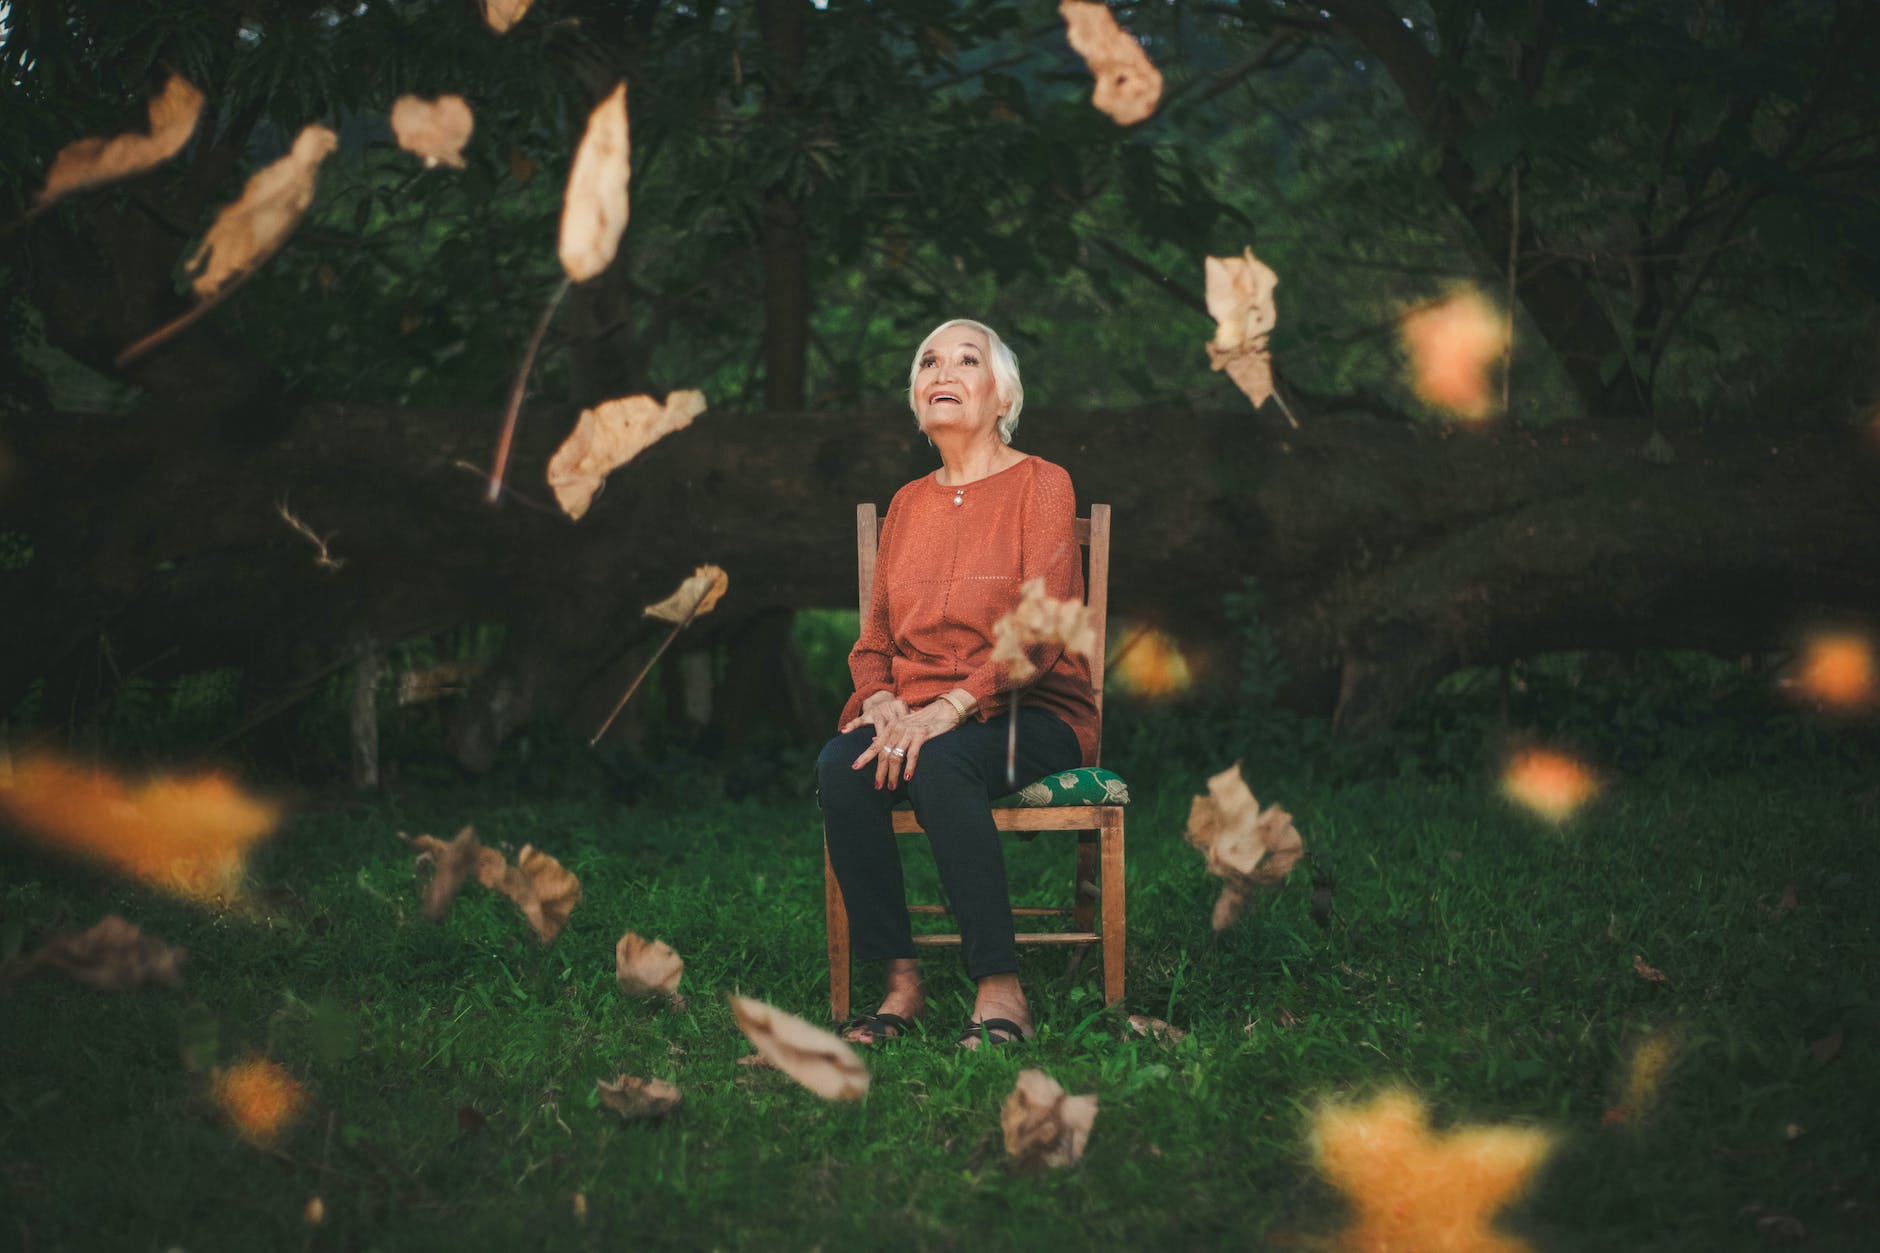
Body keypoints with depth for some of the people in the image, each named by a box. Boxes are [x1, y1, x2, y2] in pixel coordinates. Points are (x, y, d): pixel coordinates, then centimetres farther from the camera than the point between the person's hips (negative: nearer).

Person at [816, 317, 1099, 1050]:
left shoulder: (1040, 485, -1)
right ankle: (900, 984, -24)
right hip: (914, 714, 5)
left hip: (1027, 715, -5)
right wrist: (883, 704, -8)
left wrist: (947, 710, -24)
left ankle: (1001, 992, -33)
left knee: (940, 765, -37)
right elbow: (874, 637, 16)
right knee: (839, 766, -28)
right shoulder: (908, 503, 17)